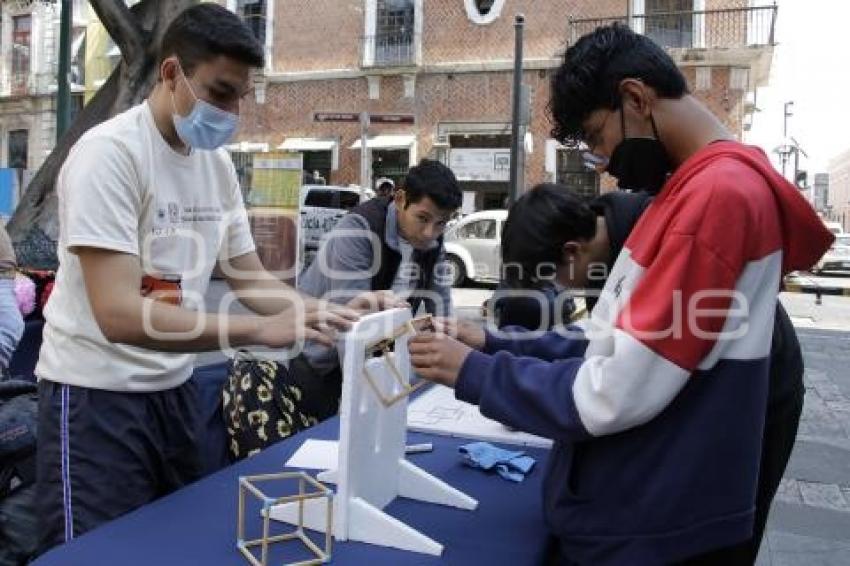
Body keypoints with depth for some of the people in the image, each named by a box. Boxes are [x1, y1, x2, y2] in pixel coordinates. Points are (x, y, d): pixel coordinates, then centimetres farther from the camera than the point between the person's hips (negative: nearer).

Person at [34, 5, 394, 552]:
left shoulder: (217, 163, 2)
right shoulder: (108, 152, -20)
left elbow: (249, 277, 7)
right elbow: (118, 315, -28)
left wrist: (326, 311, -11)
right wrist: (260, 331, -35)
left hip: (174, 384, 7)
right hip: (97, 391, -7)